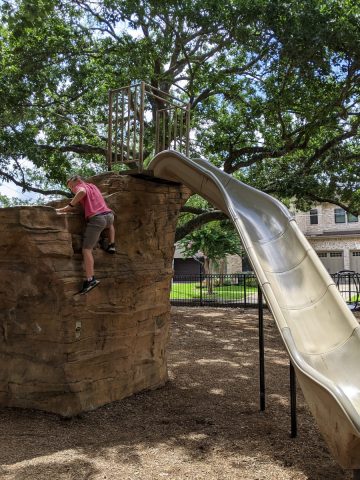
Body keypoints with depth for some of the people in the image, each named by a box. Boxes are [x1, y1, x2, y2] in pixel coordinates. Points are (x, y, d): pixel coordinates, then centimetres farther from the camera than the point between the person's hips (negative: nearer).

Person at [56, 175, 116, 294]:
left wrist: (69, 206, -12)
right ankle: (111, 246, 29)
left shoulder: (80, 187, 7)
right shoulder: (93, 186, 28)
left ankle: (90, 279, -13)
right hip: (109, 214, 7)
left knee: (86, 249, -3)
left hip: (96, 219, -6)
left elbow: (82, 192, -17)